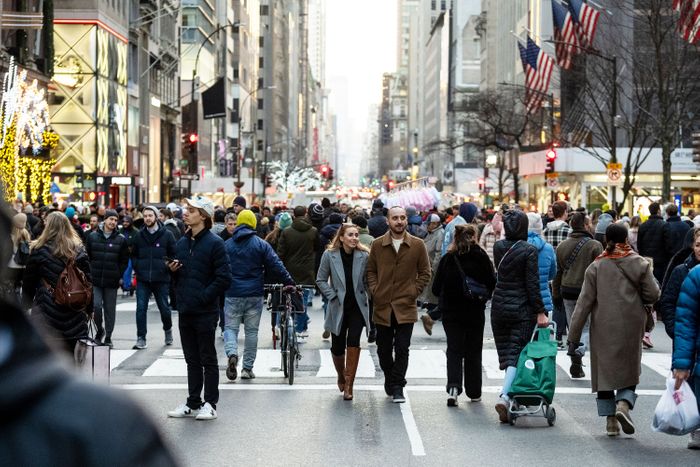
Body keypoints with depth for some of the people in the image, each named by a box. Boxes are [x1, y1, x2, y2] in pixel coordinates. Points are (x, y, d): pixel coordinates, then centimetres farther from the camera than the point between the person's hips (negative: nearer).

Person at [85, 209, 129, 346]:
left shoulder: (121, 239, 3)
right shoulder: (92, 237, 4)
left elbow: (124, 260, 7)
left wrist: (120, 276, -1)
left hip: (112, 280, 0)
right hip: (95, 279, 0)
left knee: (110, 309, 5)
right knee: (96, 306, -9)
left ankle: (108, 336, 16)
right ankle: (100, 330, 15)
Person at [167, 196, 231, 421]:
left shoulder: (214, 243, -9)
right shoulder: (181, 243, 12)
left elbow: (224, 278, -13)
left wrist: (204, 296, -16)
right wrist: (173, 269, 0)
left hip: (205, 311, -7)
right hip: (185, 310, 7)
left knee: (208, 359, 2)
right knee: (192, 360, 13)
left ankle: (210, 404, 8)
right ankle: (193, 403, 20)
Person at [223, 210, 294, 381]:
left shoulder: (227, 245, 2)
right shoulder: (261, 244, -3)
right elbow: (276, 266, -6)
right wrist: (289, 283, 1)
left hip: (233, 294, 0)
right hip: (254, 294, 0)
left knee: (230, 327, 7)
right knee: (252, 331, 9)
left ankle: (232, 353, -22)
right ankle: (247, 368, 11)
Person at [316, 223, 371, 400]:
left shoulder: (364, 256, -5)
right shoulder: (329, 255, -5)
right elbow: (321, 280, 2)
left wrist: (369, 294, -7)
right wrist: (332, 296, -6)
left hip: (357, 307, -1)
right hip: (338, 308, 1)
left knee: (353, 342, -16)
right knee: (338, 347, 7)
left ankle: (349, 384, -8)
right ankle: (341, 376, 38)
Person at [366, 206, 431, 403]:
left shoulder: (418, 245, 1)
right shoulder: (378, 245, 3)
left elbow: (425, 272, 8)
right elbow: (370, 270, 11)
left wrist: (414, 291, -2)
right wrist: (374, 291, -2)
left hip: (406, 306, -2)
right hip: (382, 306, 2)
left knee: (402, 349, -6)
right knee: (383, 349, 10)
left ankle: (397, 386, 0)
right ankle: (389, 379, 31)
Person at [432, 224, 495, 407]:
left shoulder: (447, 259, -6)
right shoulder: (481, 258, -10)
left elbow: (436, 287, -4)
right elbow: (492, 284, -9)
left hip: (451, 311, 1)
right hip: (475, 311, 0)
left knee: (454, 350, 6)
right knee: (473, 352, 12)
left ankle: (453, 386, -15)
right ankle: (474, 392, 18)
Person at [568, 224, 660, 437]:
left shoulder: (596, 267, -1)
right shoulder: (639, 264, -2)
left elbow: (584, 303, -3)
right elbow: (652, 295, -2)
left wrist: (574, 336, -1)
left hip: (603, 328, 0)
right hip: (631, 328, 0)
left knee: (604, 371, 10)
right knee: (629, 371, 11)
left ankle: (611, 420, 7)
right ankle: (623, 404, -16)